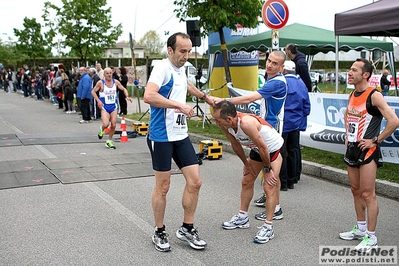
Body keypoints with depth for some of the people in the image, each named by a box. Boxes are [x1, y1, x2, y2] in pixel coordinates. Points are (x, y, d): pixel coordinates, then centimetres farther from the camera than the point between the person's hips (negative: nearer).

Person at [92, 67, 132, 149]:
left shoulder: (116, 82, 3)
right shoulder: (100, 83, -7)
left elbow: (124, 89, 14)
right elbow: (93, 91, -1)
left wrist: (127, 96, -4)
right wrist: (98, 100, -13)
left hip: (113, 106, 4)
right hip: (104, 106, -4)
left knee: (113, 125, 0)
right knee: (106, 124, -20)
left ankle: (109, 141, 20)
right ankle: (102, 129, 18)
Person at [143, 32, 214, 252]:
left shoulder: (180, 70, 14)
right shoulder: (162, 68, -13)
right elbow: (148, 96, -30)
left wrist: (205, 97, 46)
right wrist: (179, 105, -29)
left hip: (181, 135, 8)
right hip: (161, 137, -8)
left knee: (195, 181, 4)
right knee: (163, 186, 3)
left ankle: (187, 228, 19)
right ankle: (159, 232, 21)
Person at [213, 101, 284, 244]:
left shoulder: (246, 123, -40)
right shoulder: (225, 125, -18)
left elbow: (263, 148, -30)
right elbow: (236, 145, 1)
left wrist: (267, 169, -18)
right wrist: (246, 163, 9)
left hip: (274, 148, -8)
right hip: (257, 150, 8)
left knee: (269, 187, -12)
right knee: (246, 182, 13)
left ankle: (268, 227, -6)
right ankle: (242, 217, 27)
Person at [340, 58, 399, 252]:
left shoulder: (374, 96, -15)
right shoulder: (352, 95, 10)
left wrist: (376, 141, -17)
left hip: (367, 150, -8)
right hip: (352, 149, 8)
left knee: (367, 194, -3)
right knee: (356, 191, 16)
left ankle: (371, 237, 7)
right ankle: (360, 229, 31)